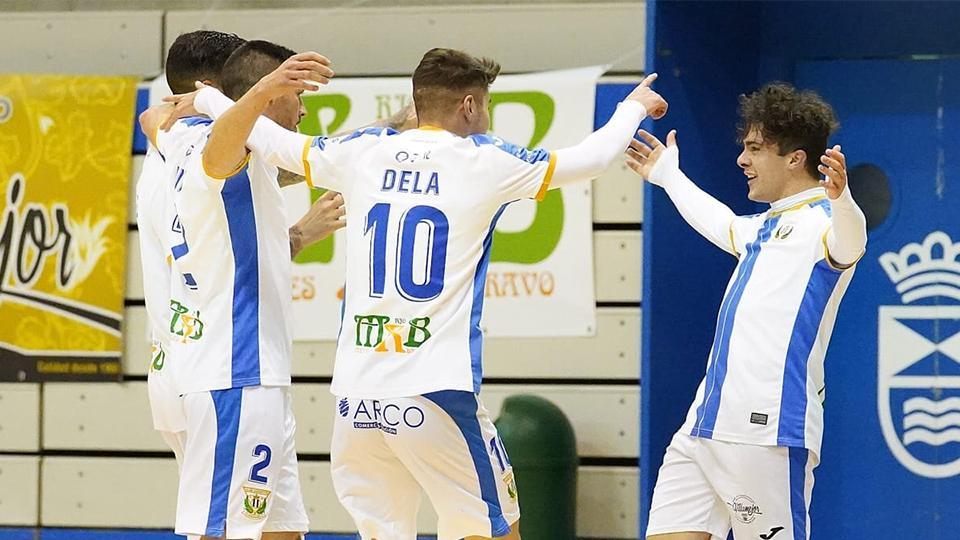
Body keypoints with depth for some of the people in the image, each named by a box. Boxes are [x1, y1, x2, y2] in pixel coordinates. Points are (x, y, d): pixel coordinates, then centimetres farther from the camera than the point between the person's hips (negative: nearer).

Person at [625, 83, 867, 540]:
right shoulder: (765, 225, 23)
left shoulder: (821, 220, -7)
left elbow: (849, 244, -31)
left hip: (767, 434, -9)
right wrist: (669, 176, 60)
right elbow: (723, 225, 47)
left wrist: (840, 198, -53)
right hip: (703, 429, 9)